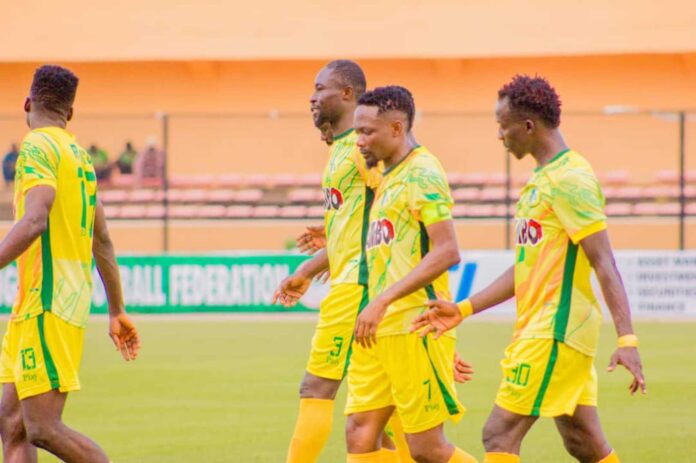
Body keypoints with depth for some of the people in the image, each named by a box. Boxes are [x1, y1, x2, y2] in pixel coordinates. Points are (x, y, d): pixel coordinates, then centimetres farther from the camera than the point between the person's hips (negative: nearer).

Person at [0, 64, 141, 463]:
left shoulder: (38, 146, -8)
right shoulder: (80, 154, 18)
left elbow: (34, 222, -24)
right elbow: (103, 241, 23)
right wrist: (117, 310, 28)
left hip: (47, 303, -9)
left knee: (43, 428, -12)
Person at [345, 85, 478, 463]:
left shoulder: (423, 174, -12)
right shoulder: (391, 176, 17)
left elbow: (446, 252, -21)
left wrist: (381, 301, -24)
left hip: (413, 328, -9)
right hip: (380, 329, 9)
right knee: (359, 432, 2)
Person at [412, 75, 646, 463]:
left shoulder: (570, 179, -14)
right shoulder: (543, 179, 17)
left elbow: (604, 263, -19)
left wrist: (627, 339, -26)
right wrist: (463, 310, 21)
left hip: (553, 333, -10)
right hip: (545, 330, 10)